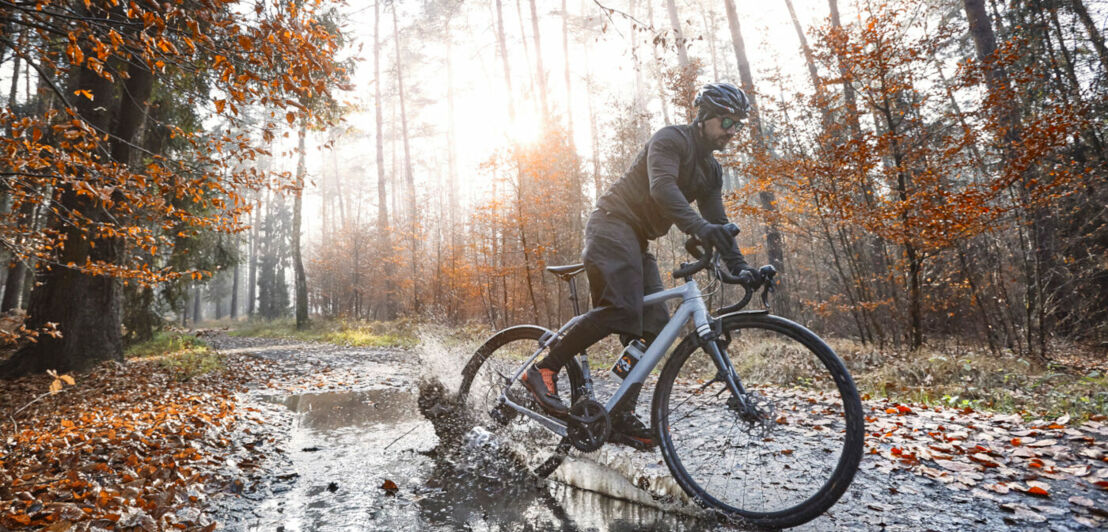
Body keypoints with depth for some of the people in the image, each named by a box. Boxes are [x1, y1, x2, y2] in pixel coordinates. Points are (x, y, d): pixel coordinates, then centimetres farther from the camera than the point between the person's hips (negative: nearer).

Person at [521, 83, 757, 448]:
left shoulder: (711, 171, 18)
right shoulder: (671, 139, -7)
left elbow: (718, 224, 14)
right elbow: (661, 187, -26)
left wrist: (740, 266, 0)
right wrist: (697, 226, -42)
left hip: (638, 240, 9)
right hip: (613, 223, -9)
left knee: (655, 326, -4)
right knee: (622, 308, -29)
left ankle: (622, 416, -1)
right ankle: (544, 369, -18)